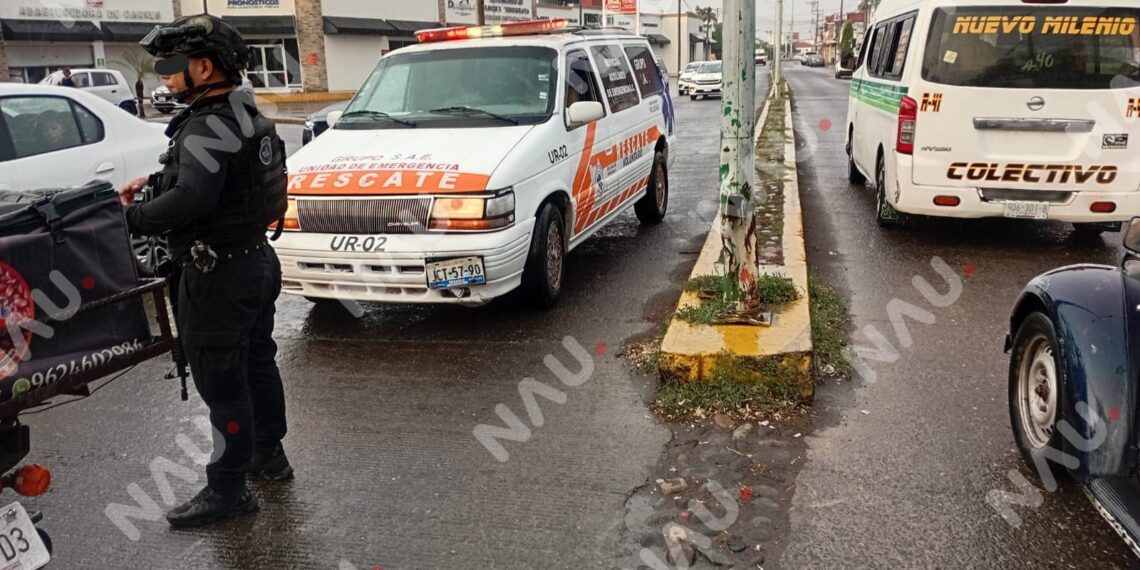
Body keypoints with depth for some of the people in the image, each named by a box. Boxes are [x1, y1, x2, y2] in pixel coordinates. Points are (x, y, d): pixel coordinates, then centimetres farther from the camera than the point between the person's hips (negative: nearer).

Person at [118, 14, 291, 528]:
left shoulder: (208, 127, -22)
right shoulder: (245, 116, 10)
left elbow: (191, 199, -35)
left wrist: (131, 218, -22)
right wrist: (153, 182, 8)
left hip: (219, 275, -10)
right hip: (256, 261, 10)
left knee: (221, 382, -1)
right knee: (257, 364, 21)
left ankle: (227, 490, 9)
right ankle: (268, 454, 36)